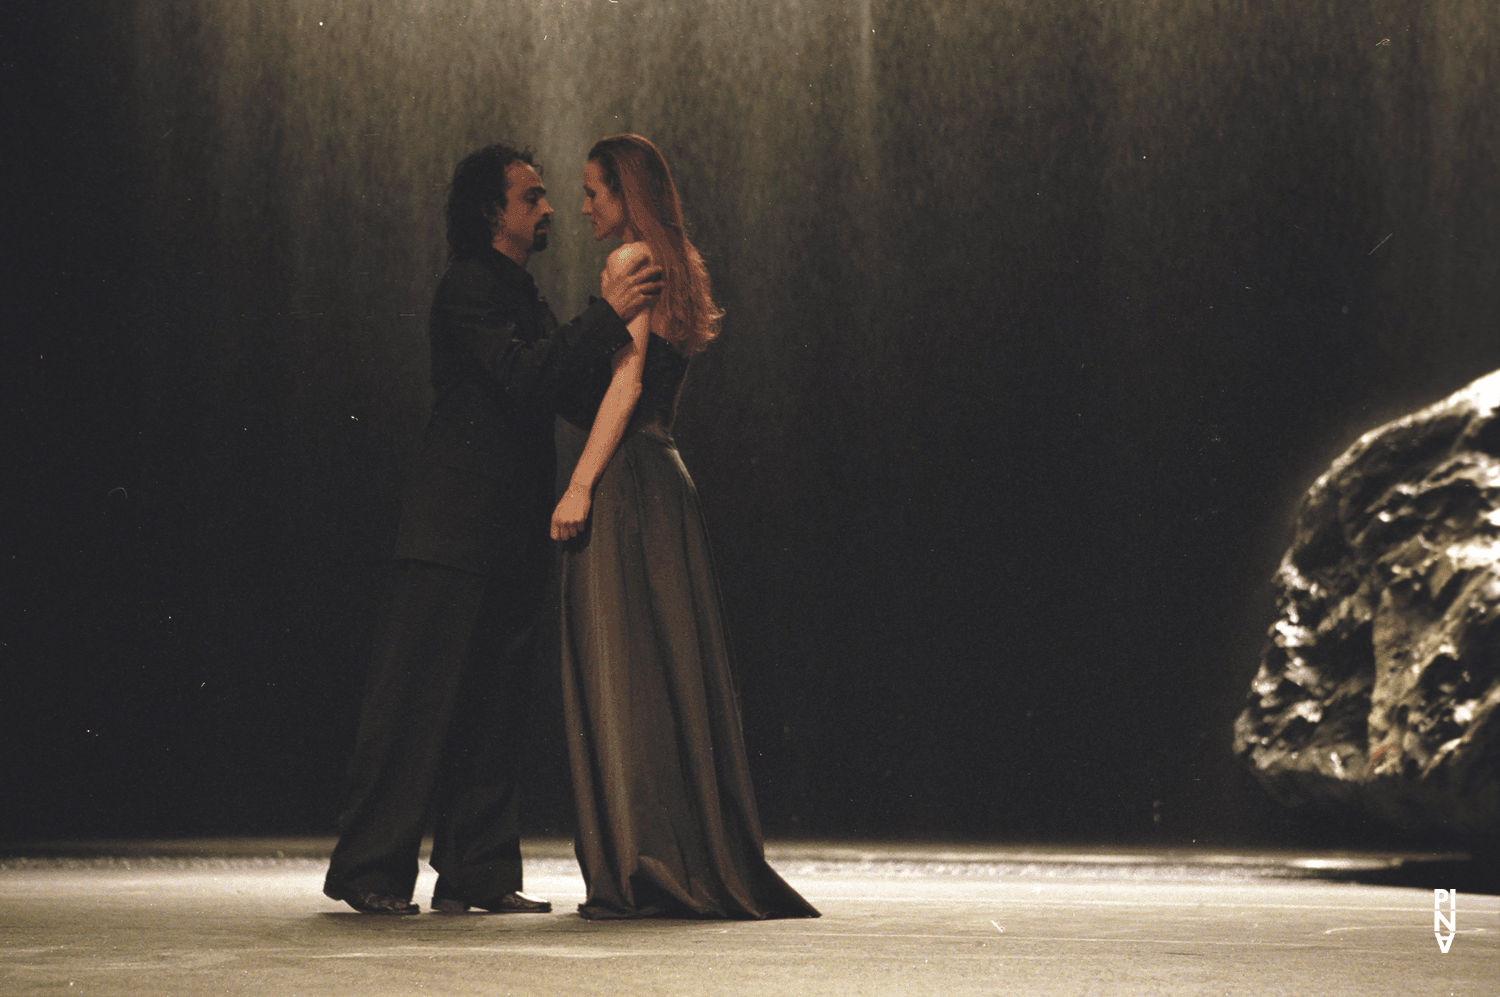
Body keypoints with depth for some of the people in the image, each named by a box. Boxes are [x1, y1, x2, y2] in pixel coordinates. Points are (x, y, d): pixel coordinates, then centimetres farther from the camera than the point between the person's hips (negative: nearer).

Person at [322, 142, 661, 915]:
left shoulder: (523, 297, 22)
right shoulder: (468, 289, -8)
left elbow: (565, 392, 19)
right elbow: (522, 376, -21)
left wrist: (609, 321, 5)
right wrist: (607, 318, -23)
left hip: (511, 533, 9)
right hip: (455, 531, -9)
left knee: (493, 708, 7)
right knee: (419, 699, -7)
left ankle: (475, 873, 10)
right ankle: (370, 871, -2)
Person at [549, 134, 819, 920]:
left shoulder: (630, 262, -7)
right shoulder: (674, 269, 20)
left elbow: (626, 380, -17)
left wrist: (580, 484, -20)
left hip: (622, 488, -9)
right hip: (662, 478, 9)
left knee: (620, 675, -8)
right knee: (668, 673, 9)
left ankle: (644, 873, -9)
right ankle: (702, 865, 10)